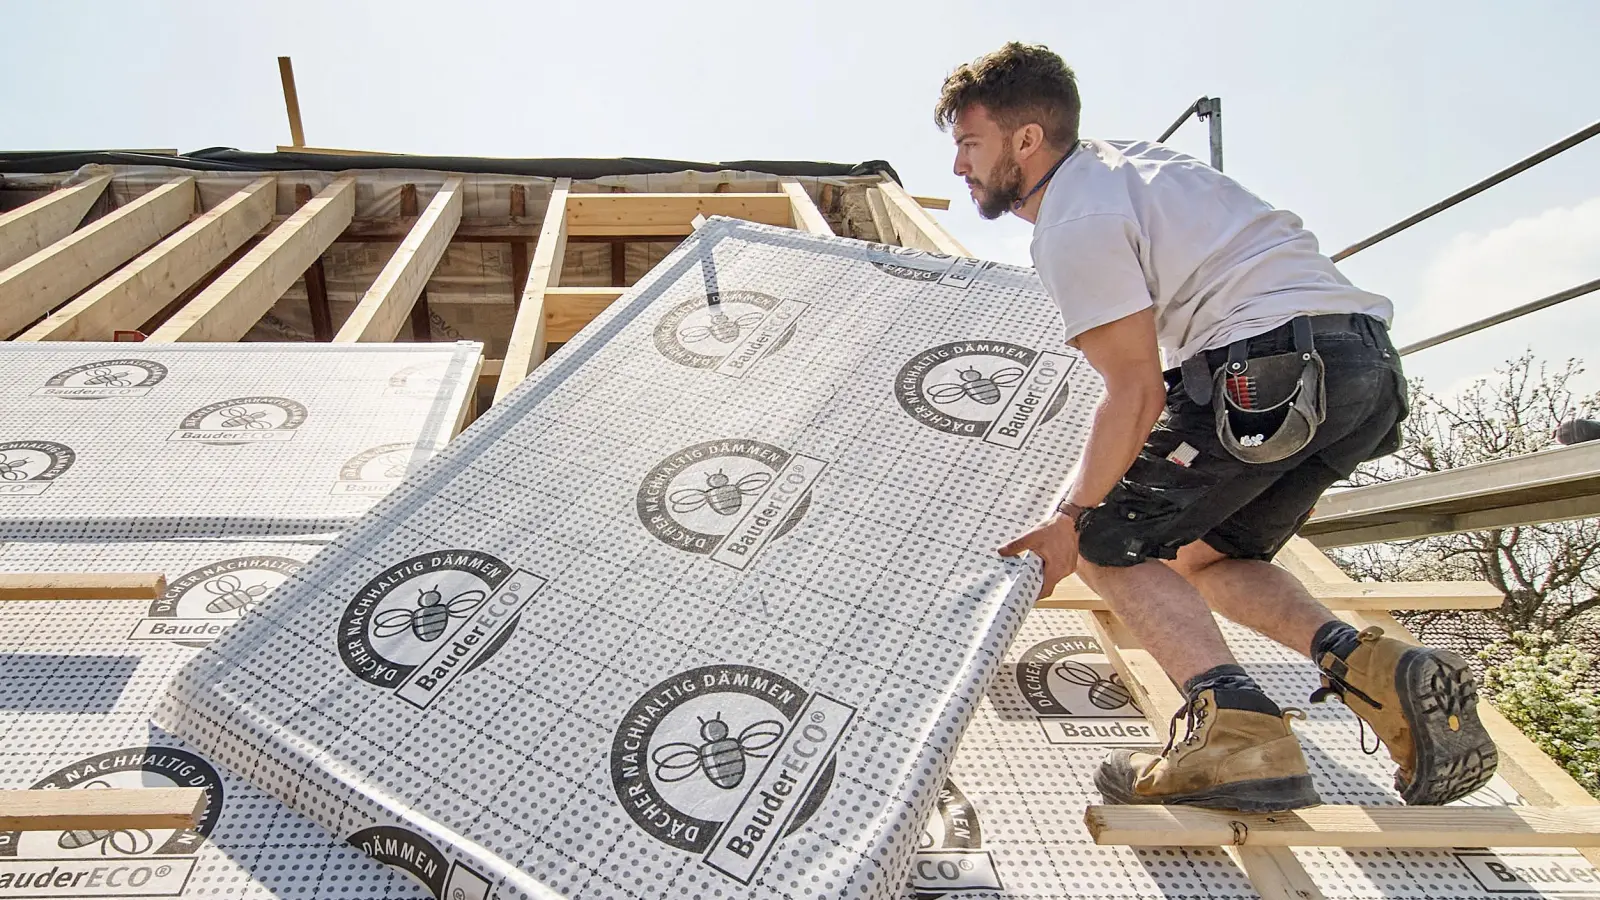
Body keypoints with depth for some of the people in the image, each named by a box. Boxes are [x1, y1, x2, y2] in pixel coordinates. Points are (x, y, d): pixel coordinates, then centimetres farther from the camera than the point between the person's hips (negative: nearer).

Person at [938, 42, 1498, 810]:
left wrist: (1070, 519, -3)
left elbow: (1135, 393, -12)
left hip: (1274, 366, -10)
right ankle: (1376, 668, 3)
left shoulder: (1074, 225, -8)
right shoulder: (1121, 157, 21)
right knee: (1202, 556, 22)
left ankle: (1236, 728, -16)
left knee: (1107, 542, 2)